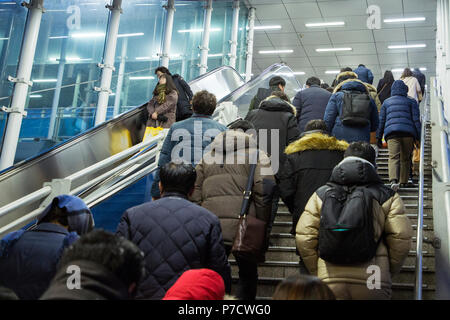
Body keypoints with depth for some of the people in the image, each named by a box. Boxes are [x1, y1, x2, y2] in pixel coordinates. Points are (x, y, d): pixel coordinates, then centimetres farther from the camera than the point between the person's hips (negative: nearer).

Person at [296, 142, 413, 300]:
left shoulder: (321, 194, 10)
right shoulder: (387, 196, 6)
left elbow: (304, 237, 3)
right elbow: (401, 239, -1)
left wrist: (317, 272, 13)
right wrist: (387, 273, 14)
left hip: (330, 282, 1)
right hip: (372, 283, -1)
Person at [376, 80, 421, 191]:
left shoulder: (386, 102, 19)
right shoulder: (411, 101, 14)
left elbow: (381, 120, 15)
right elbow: (416, 120, 6)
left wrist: (379, 137, 18)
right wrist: (419, 137, 7)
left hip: (391, 133, 0)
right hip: (408, 132, 0)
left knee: (393, 157, -12)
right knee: (405, 158, 14)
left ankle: (393, 180, -33)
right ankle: (403, 182, 18)